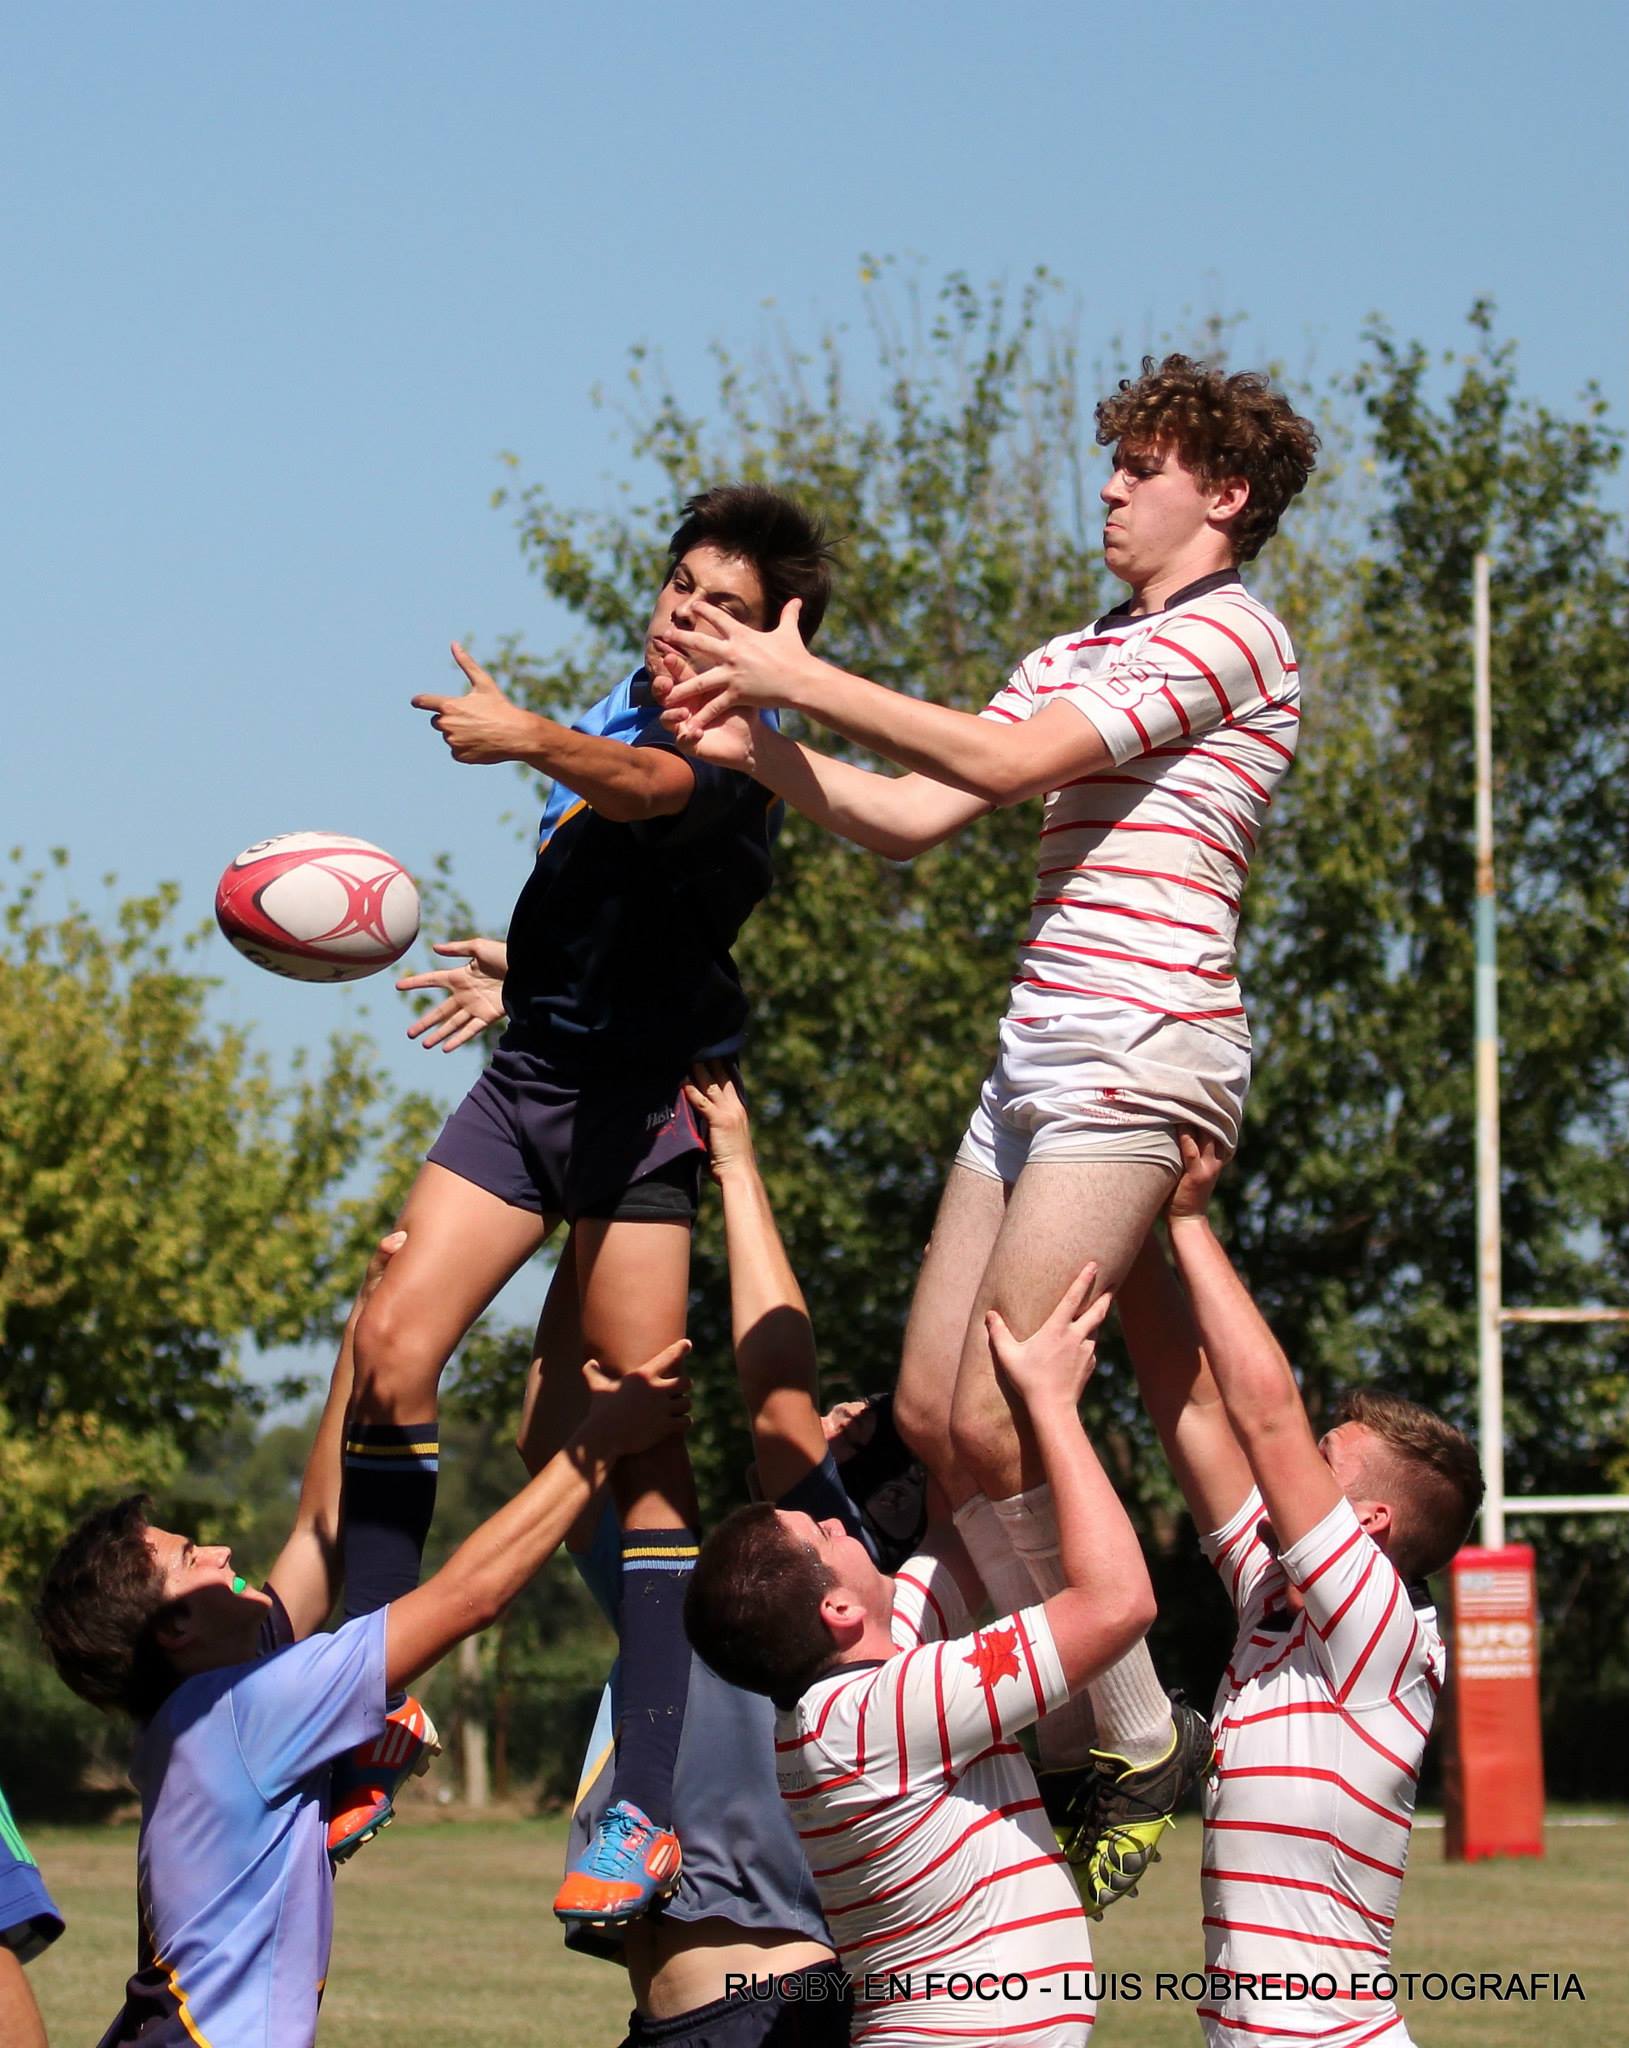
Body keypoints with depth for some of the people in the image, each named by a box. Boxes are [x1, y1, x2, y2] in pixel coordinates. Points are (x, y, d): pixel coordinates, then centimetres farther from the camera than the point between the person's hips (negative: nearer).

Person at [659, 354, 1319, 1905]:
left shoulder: (1228, 637, -6)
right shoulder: (1079, 656, 21)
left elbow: (1004, 760, -16)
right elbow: (907, 817, 16)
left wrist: (807, 679, -11)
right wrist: (757, 746, 2)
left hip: (1141, 1055, -9)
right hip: (1039, 1057, 9)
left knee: (994, 1418, -16)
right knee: (928, 1412, 4)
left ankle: (1141, 1736, -3)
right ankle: (1059, 1731, 11)